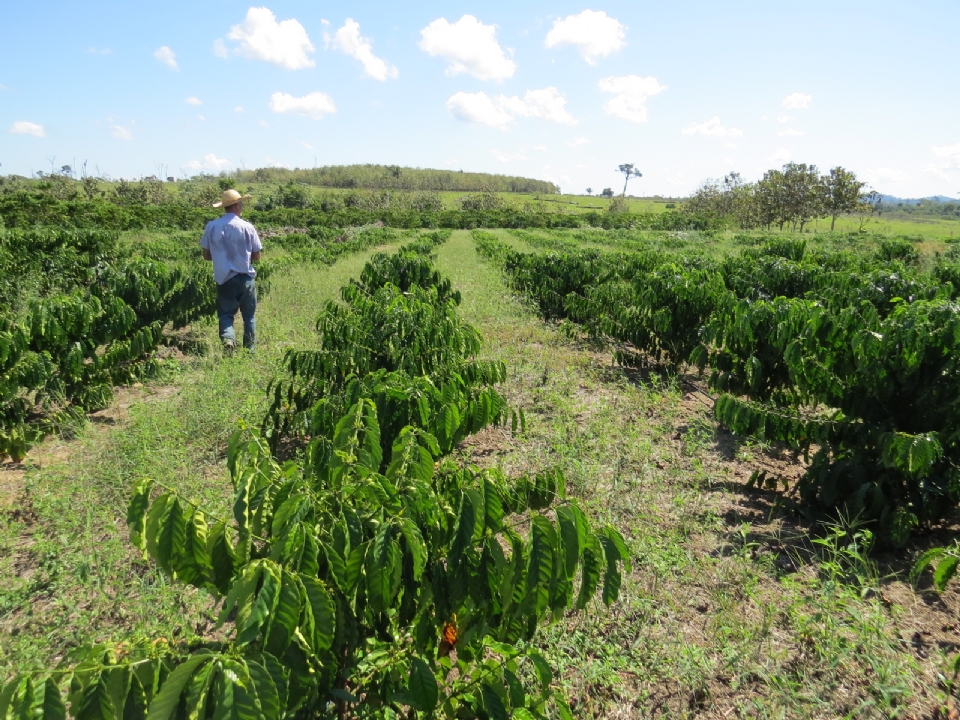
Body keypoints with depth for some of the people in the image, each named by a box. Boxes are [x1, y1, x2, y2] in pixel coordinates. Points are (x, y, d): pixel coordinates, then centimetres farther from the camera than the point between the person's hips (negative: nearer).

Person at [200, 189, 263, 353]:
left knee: (225, 314, 11)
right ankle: (250, 350, 19)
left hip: (224, 279, 1)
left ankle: (228, 338, -15)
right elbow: (256, 256, -4)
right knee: (249, 316, 14)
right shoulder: (247, 227, -10)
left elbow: (206, 255, 3)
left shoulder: (211, 227, -4)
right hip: (245, 278, -1)